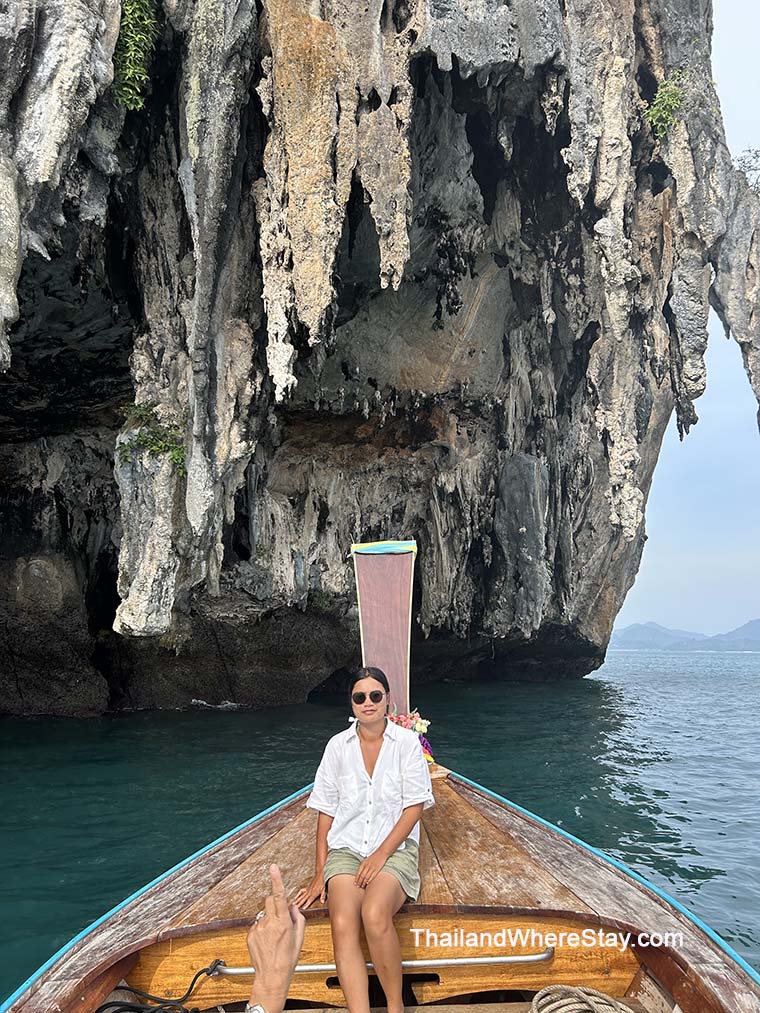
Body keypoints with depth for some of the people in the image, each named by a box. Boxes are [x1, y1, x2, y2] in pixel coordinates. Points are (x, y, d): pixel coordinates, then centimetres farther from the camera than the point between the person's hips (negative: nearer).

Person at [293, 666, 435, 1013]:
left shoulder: (407, 742, 0)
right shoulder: (338, 745, 7)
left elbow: (415, 807, -2)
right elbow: (325, 811, 8)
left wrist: (381, 854, -12)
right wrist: (320, 873, 2)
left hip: (395, 847, -2)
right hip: (346, 849, 2)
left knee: (375, 915, -31)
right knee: (342, 925, -27)